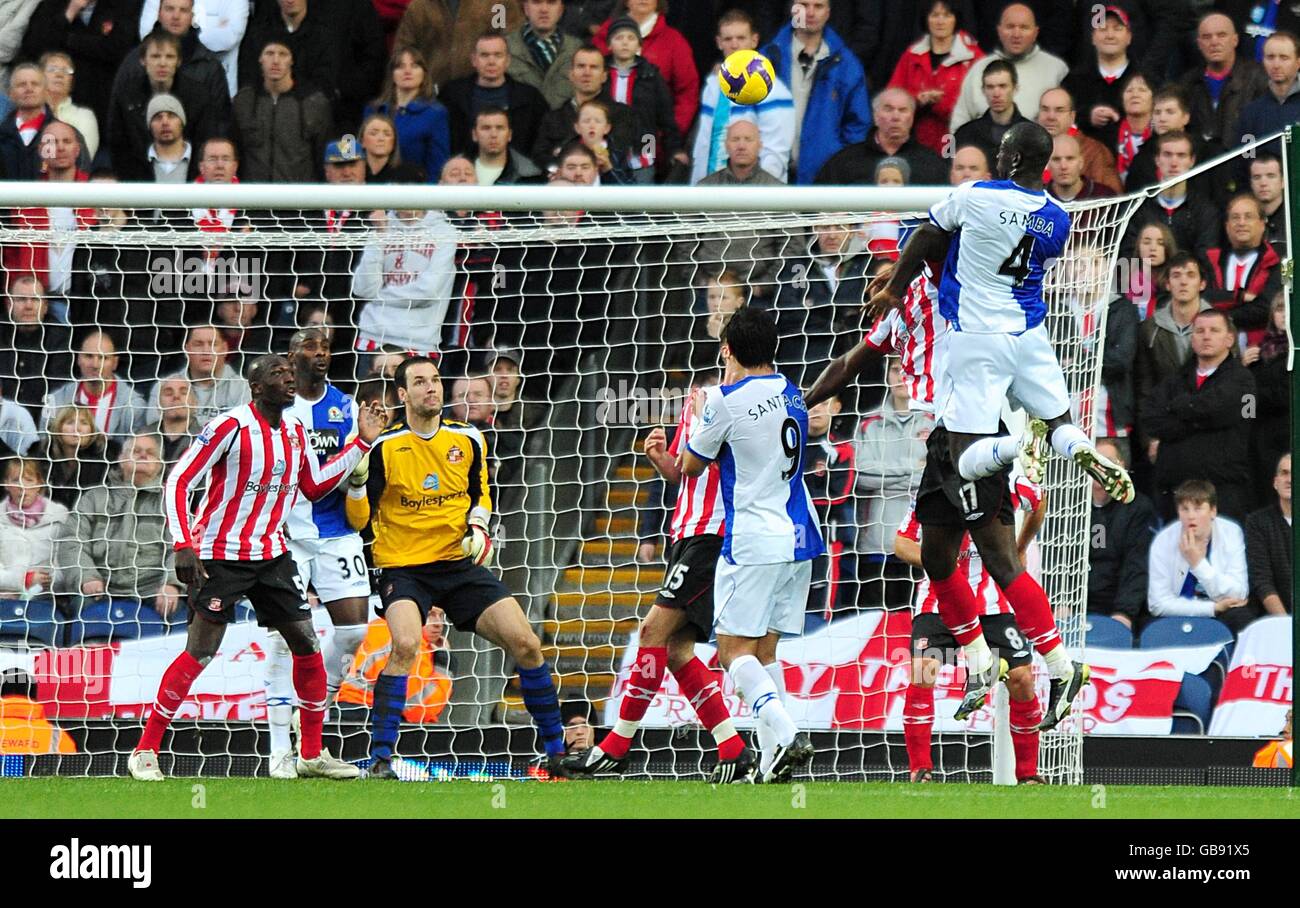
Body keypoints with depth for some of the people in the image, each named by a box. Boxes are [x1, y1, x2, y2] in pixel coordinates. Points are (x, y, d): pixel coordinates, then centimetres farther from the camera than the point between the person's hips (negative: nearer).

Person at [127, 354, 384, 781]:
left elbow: (314, 487, 19)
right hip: (221, 555, -7)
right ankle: (145, 751, -2)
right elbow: (178, 482, -17)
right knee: (200, 653, -11)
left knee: (307, 644, 2)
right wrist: (184, 545, -26)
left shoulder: (294, 430, 7)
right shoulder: (231, 426, -16)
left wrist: (361, 443, 13)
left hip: (272, 554, 7)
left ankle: (312, 754, 14)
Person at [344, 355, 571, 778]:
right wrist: (358, 483, -25)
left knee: (526, 644, -5)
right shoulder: (385, 447, -8)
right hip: (404, 567, -4)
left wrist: (478, 527, 1)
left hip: (461, 564, 4)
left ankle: (557, 751, 11)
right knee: (405, 644, -31)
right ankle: (380, 758, -24)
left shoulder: (467, 439, 3)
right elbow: (360, 521, -7)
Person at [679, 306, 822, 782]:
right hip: (798, 537, 7)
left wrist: (700, 414, 17)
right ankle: (772, 765, 4)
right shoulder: (792, 395, 10)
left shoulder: (726, 402, -12)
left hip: (753, 541, -7)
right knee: (765, 651, 11)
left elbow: (691, 466, 2)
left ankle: (785, 734, -24)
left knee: (735, 650, -3)